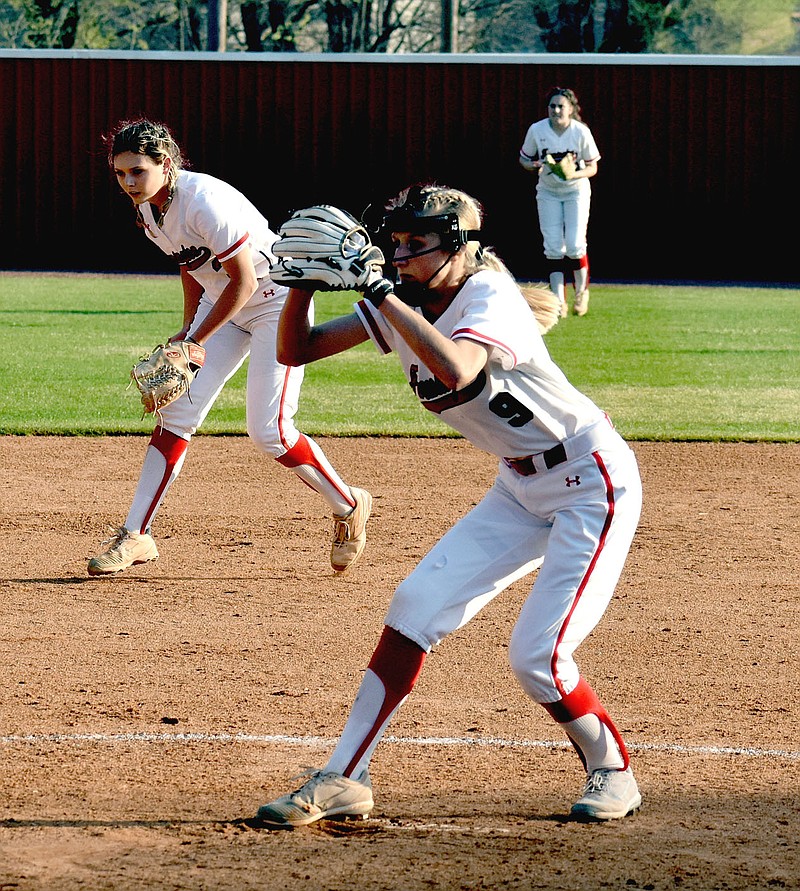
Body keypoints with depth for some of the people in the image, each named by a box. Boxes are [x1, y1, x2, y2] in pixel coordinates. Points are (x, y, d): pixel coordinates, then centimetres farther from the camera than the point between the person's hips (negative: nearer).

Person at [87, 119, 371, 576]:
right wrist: (188, 328, 7)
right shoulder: (149, 208, -4)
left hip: (276, 300, -8)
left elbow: (244, 282, -25)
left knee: (269, 431, -11)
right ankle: (136, 535, 0)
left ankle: (349, 506, 13)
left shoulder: (205, 202, -31)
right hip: (223, 301, 8)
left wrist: (195, 342, -19)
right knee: (177, 411, -3)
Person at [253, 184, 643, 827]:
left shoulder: (490, 297, -24)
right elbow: (296, 351, -2)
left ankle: (612, 772, 11)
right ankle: (343, 780, 1)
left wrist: (384, 295, -40)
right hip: (522, 488, 8)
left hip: (595, 483, -8)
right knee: (417, 605, -3)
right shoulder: (402, 304, -2)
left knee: (537, 658, -15)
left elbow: (455, 369, -46)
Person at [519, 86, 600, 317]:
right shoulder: (536, 130, -9)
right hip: (548, 193, 2)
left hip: (576, 192, -2)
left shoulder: (581, 132, -14)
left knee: (574, 244, -11)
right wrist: (535, 166, -19)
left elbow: (592, 167, -6)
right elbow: (524, 158, 4)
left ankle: (582, 292, 14)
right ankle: (559, 301, -3)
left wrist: (575, 174, -26)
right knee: (553, 247, -5)